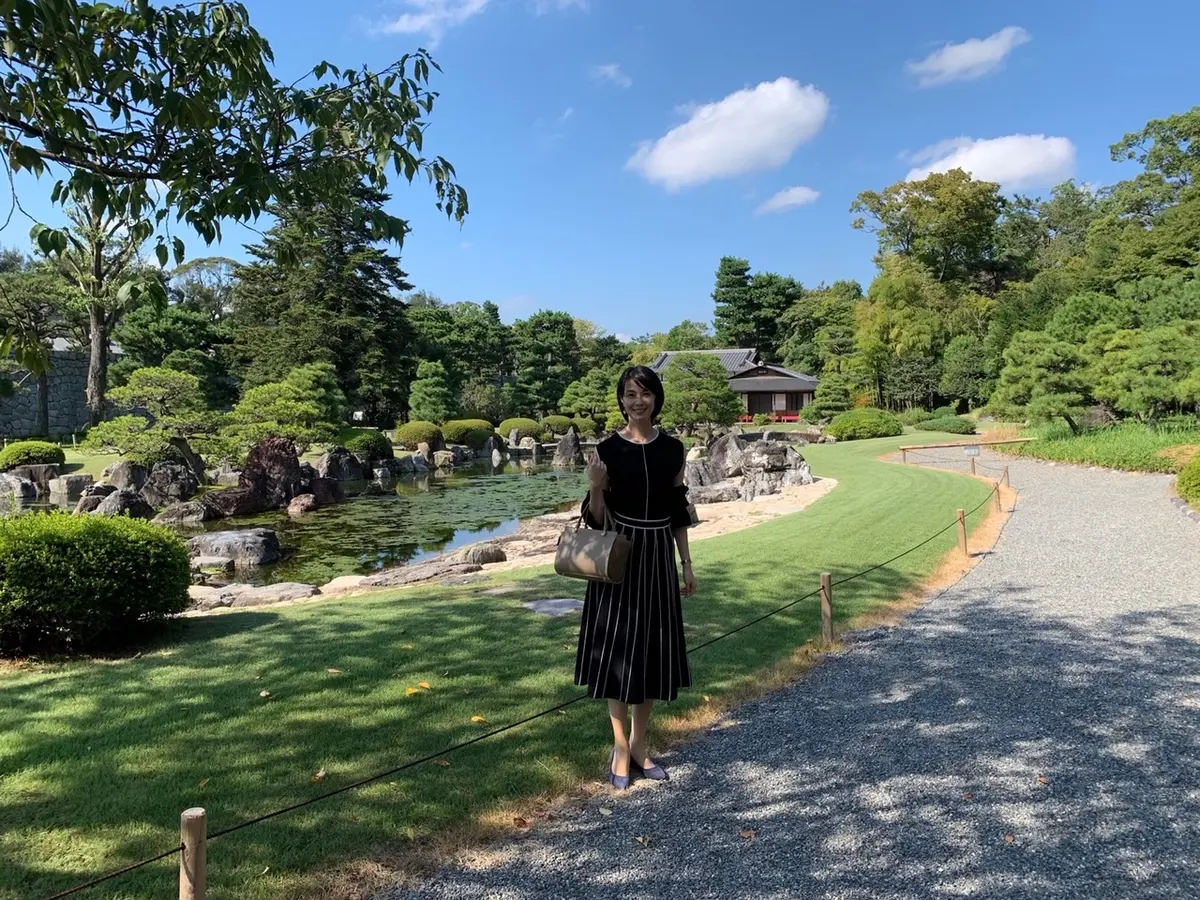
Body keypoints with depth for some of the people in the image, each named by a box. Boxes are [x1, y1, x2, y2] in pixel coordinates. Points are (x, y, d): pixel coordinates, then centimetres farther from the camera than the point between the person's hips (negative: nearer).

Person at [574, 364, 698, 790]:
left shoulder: (672, 449, 2)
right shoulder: (608, 449, -7)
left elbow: (678, 511, 8)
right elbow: (598, 518, -5)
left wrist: (687, 564, 7)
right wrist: (595, 487, -24)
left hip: (658, 557, 3)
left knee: (653, 648, 9)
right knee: (618, 648, 2)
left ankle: (639, 746, 26)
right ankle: (620, 747, 18)